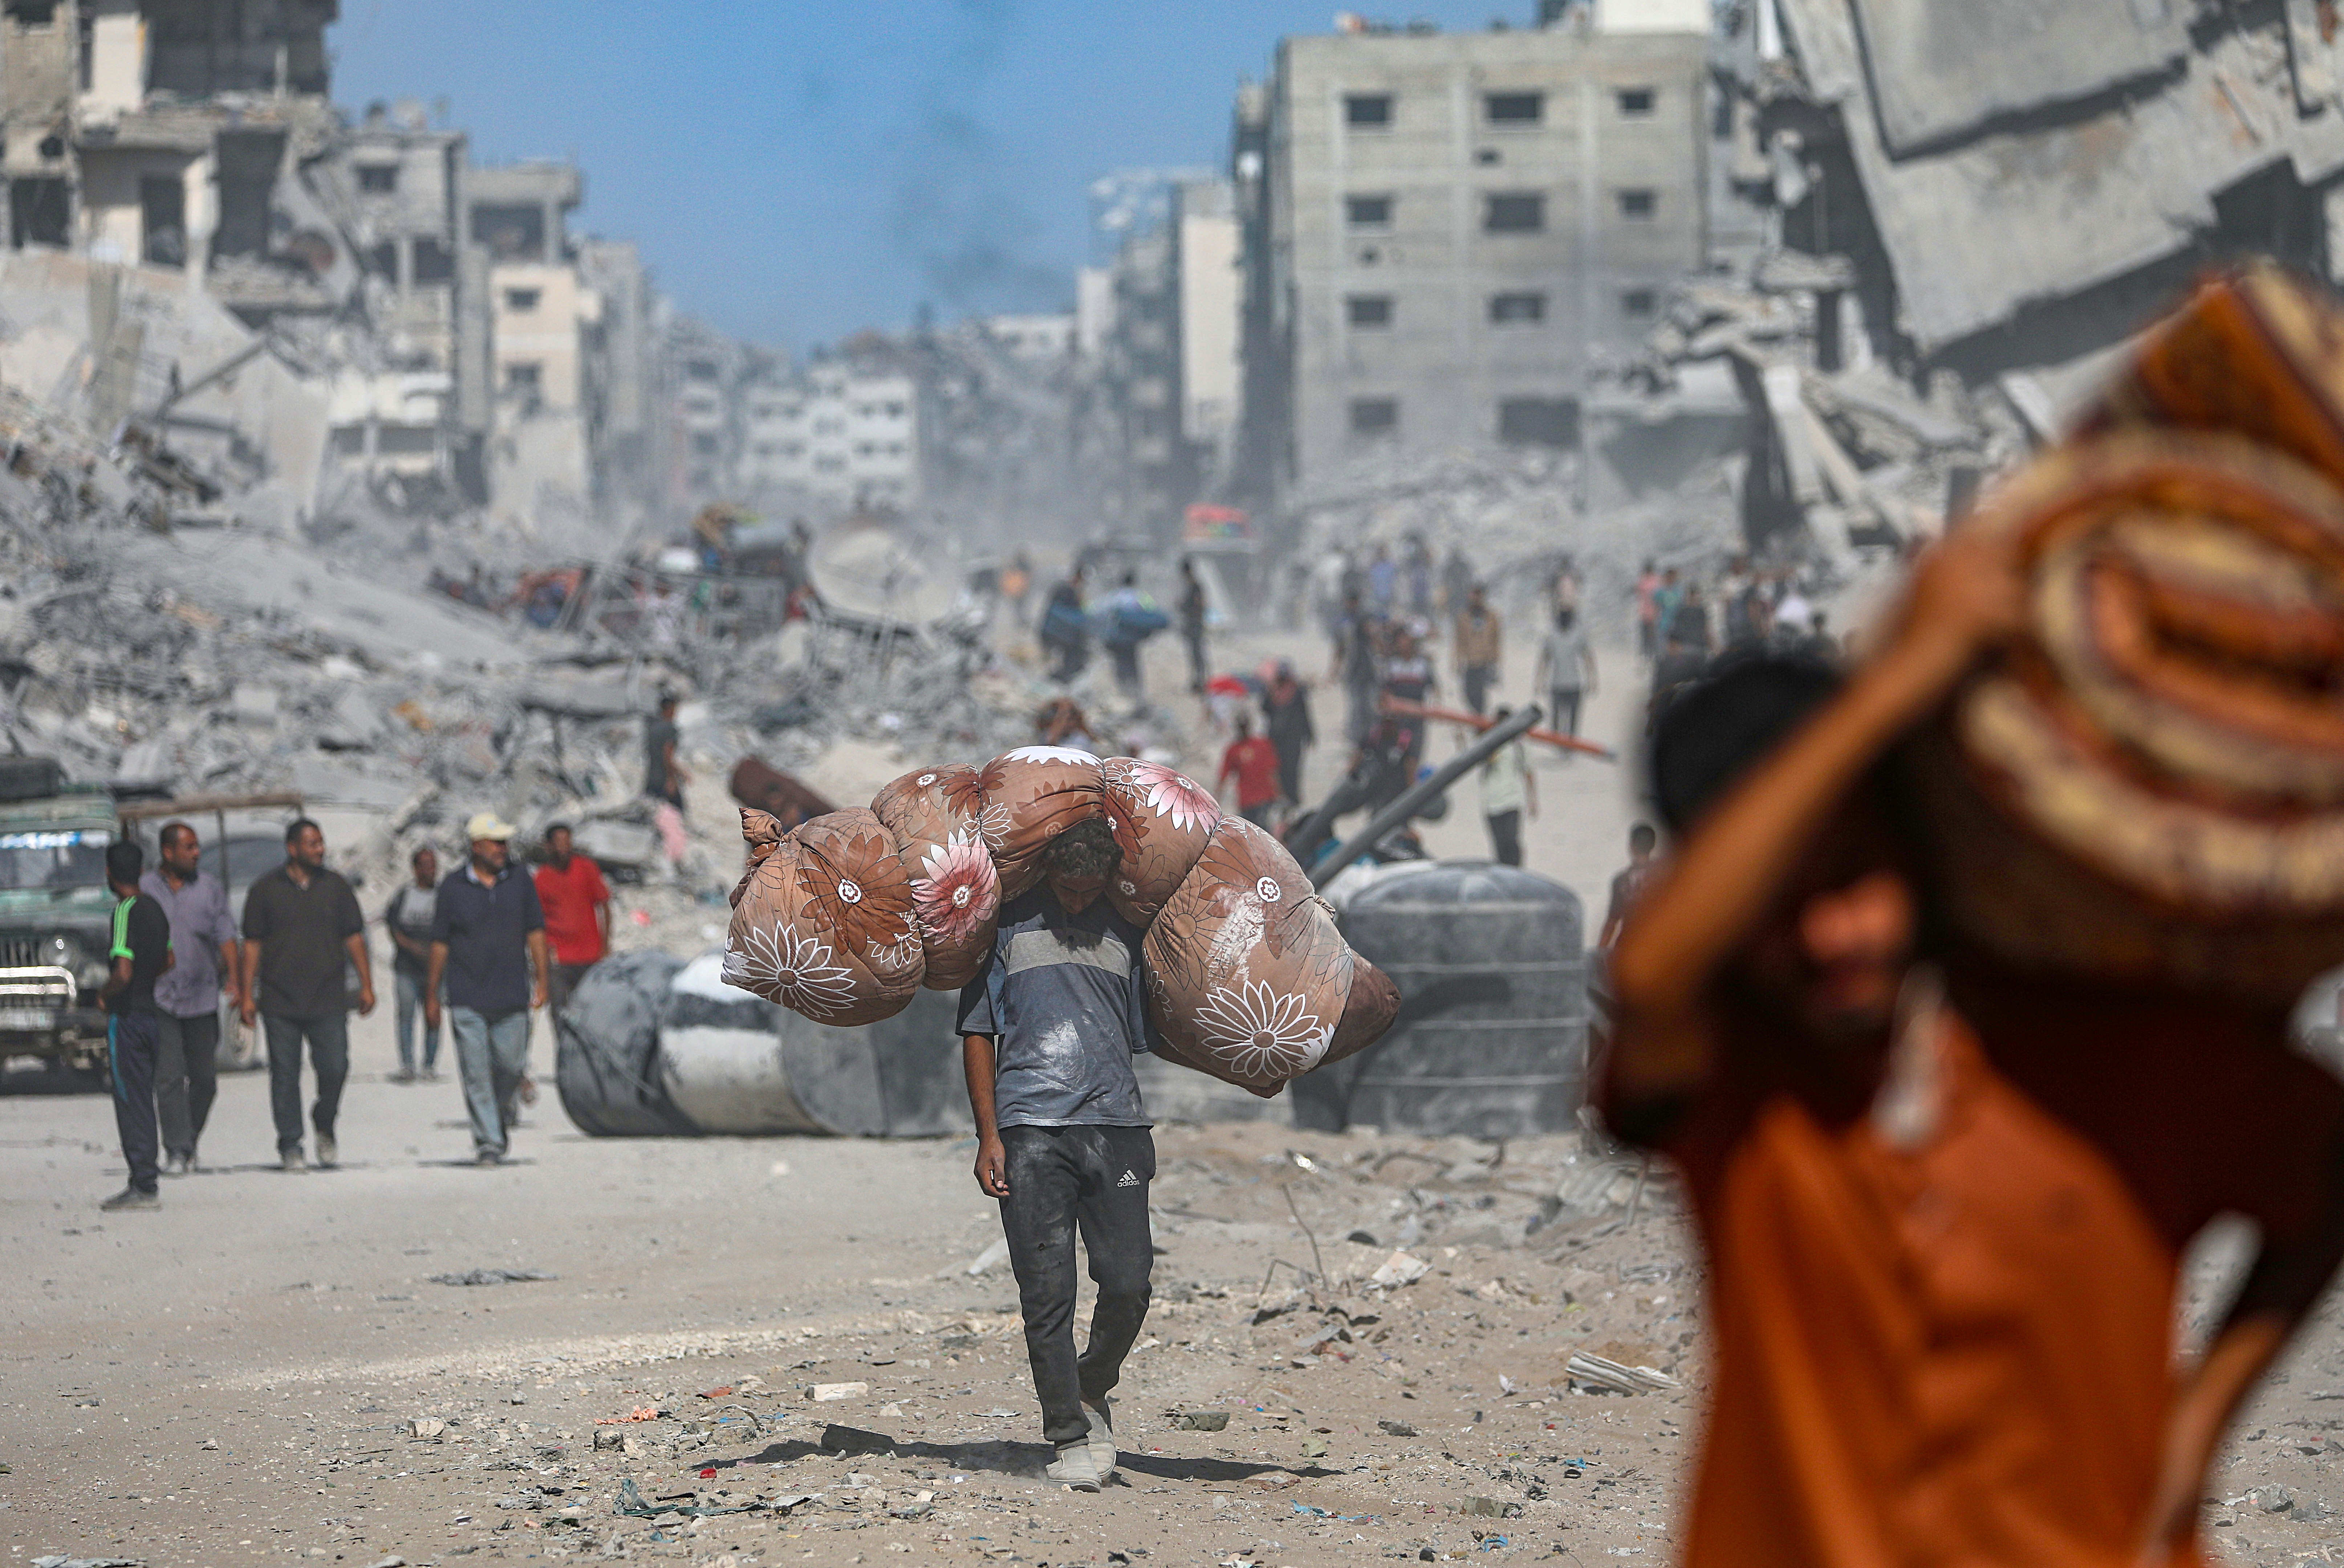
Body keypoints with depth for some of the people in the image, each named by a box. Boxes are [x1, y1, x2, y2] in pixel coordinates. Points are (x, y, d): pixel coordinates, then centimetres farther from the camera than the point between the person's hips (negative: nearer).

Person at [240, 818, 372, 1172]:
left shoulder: (335, 886, 10)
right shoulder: (266, 890, 5)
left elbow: (353, 937, 13)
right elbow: (252, 944, 6)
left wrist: (366, 984, 7)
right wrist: (248, 994, 1)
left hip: (328, 1000, 1)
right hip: (280, 1001, -1)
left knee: (334, 1067, -8)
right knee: (285, 1074, 1)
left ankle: (324, 1127, 17)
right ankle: (290, 1145, 8)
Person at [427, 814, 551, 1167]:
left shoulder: (520, 883, 7)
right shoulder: (453, 889, 2)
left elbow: (535, 932, 10)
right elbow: (440, 943, 6)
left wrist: (542, 978, 1)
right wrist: (432, 994, 6)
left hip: (511, 995, 2)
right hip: (467, 999, -2)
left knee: (511, 1066, 3)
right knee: (476, 1071, -6)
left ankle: (503, 1118, 32)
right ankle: (488, 1140, -2)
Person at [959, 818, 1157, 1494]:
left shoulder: (1124, 937, 16)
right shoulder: (1008, 927, 8)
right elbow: (978, 1033, 7)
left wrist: (1142, 1147, 16)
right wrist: (988, 1135, 0)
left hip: (1114, 1126, 2)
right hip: (1030, 1128, -2)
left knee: (1128, 1283, -5)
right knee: (1047, 1292, -5)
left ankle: (1093, 1390, 22)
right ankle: (1070, 1438, 1)